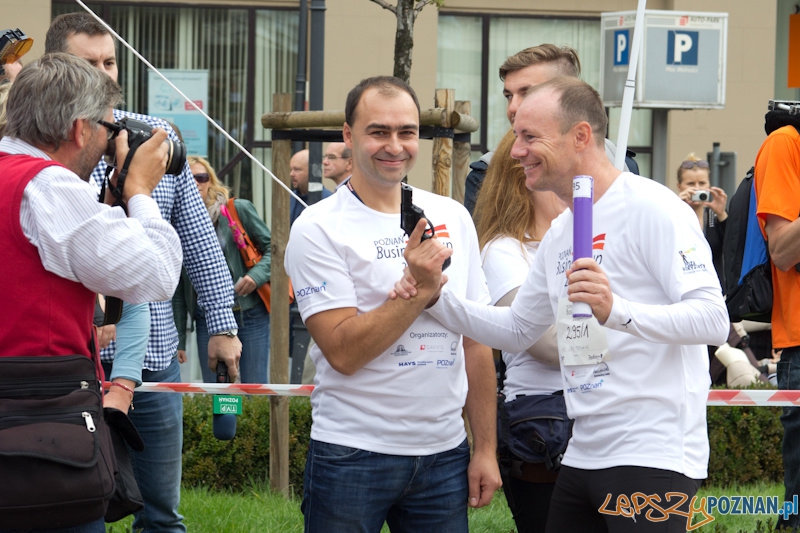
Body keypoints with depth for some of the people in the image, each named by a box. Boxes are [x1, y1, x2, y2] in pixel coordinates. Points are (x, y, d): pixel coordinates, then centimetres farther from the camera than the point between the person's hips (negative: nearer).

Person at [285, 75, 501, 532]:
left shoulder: (453, 218, 8)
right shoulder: (319, 229, -6)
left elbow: (476, 340, 11)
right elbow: (343, 351, -15)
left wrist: (486, 448, 8)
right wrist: (416, 290, -21)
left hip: (445, 454, 4)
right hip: (354, 455, -4)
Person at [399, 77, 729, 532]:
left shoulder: (651, 208, -11)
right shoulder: (560, 233, 17)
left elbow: (713, 320, -20)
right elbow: (516, 330, 26)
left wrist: (616, 311, -33)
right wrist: (436, 294, 11)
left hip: (652, 456, -9)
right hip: (584, 456, 9)